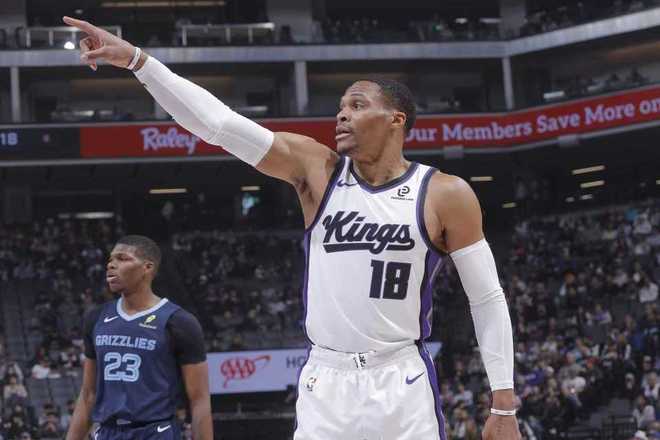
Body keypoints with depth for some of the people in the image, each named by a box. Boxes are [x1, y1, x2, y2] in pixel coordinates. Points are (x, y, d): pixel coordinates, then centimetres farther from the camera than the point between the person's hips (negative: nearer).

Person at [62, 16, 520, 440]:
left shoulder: (446, 195, -3)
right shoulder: (317, 169, 2)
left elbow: (489, 300, 0)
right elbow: (217, 122, -6)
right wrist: (136, 59, -15)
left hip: (403, 388, -2)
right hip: (325, 384, 2)